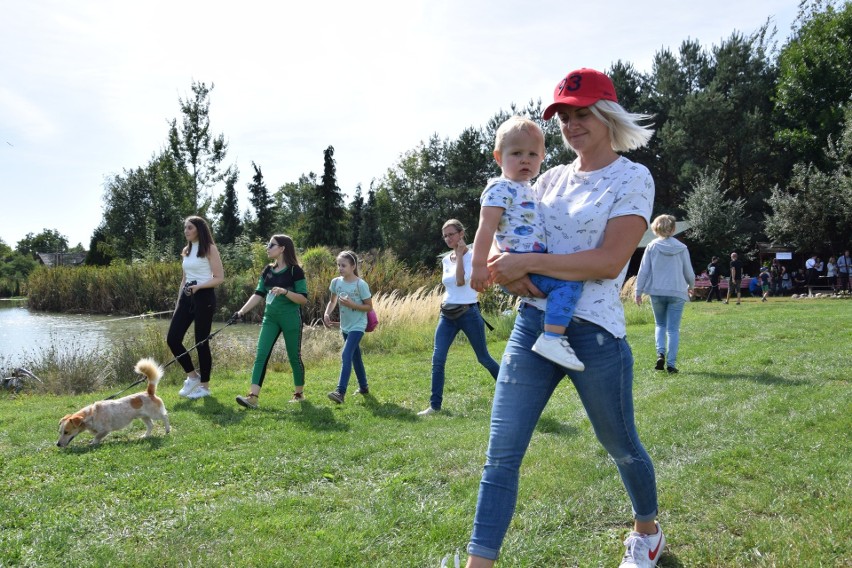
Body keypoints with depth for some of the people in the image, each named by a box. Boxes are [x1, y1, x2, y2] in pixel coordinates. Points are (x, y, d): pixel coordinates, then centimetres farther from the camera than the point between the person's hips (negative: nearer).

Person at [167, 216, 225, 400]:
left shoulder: (209, 248, -6)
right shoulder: (186, 250, 15)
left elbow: (219, 278, -10)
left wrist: (198, 287, -23)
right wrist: (178, 302, 14)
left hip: (204, 297, -7)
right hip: (186, 297, 7)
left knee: (201, 342, -2)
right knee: (172, 339, -1)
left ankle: (204, 386, 11)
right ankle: (193, 376, 16)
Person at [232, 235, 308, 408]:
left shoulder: (295, 270, -10)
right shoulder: (268, 270, 9)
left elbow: (303, 299, -12)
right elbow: (258, 294, 9)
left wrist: (285, 291, -27)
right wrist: (242, 311, -2)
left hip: (291, 319, -5)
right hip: (270, 318, 5)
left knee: (294, 357, 7)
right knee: (261, 355, -7)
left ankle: (299, 393, 25)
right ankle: (252, 397, -12)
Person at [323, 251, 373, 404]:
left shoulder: (361, 285, -17)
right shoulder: (336, 282, -2)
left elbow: (369, 307, -11)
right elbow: (332, 301, 14)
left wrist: (352, 304, -24)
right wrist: (327, 313, -4)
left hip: (357, 326, -7)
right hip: (345, 326, 7)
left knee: (346, 355, -20)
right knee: (355, 357, 18)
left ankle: (340, 391, -25)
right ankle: (363, 386, 34)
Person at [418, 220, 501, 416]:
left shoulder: (472, 255, -9)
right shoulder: (445, 260, 10)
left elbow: (461, 281, -22)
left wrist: (460, 253, -16)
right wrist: (446, 301, 0)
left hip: (468, 313, -5)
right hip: (447, 315, 5)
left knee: (483, 358, 7)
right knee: (437, 359, -6)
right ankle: (435, 405, 1)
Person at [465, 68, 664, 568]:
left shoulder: (633, 179, -5)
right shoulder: (552, 179, 13)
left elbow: (609, 261, -17)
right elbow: (510, 239, 16)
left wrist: (527, 262, -18)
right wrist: (512, 274, -7)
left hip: (595, 333, -4)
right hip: (533, 324, 5)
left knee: (621, 447, 16)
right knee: (502, 454, -2)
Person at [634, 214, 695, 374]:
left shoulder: (652, 246, -3)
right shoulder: (682, 248, 0)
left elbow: (643, 271, -2)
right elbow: (689, 272, 8)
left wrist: (638, 292, 5)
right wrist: (691, 286, 28)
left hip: (656, 292, 0)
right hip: (677, 292, 0)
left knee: (660, 324, 19)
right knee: (673, 329, 4)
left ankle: (660, 353, -2)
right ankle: (671, 363, 2)